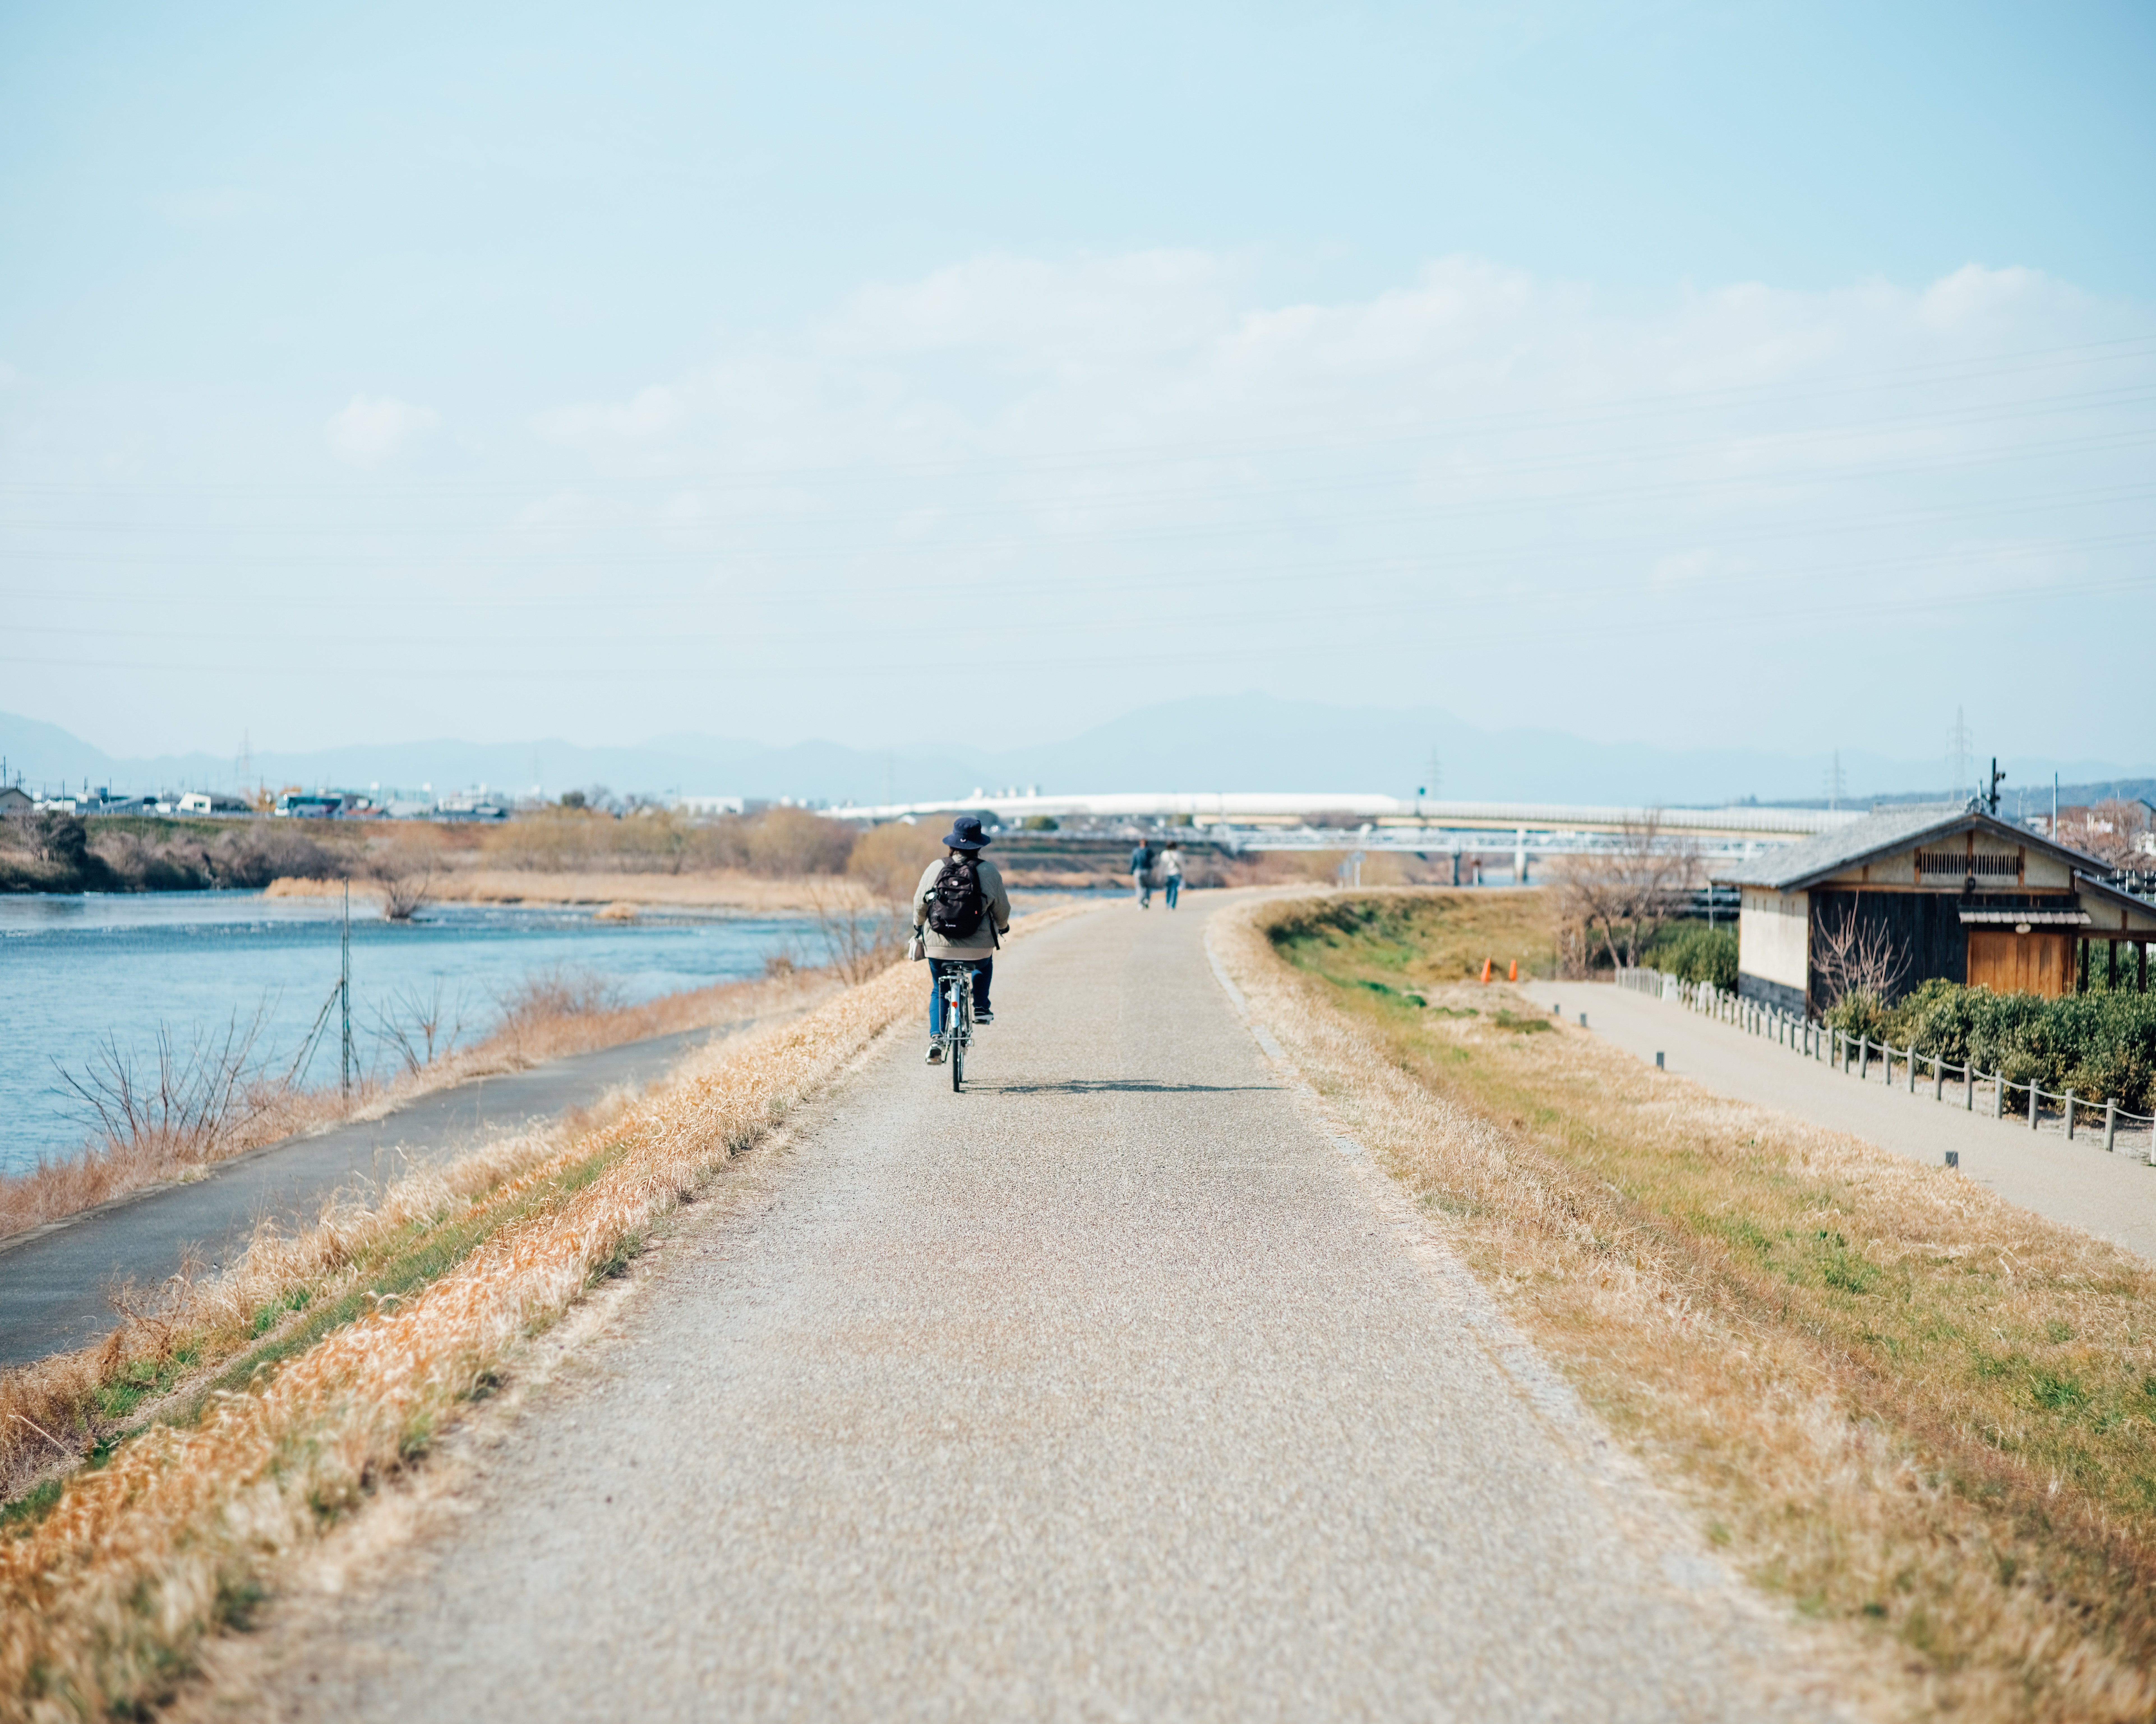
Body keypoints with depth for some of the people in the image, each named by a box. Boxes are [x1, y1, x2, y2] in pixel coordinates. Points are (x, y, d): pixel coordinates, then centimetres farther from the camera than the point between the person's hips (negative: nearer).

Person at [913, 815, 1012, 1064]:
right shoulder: (988, 871, -6)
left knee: (938, 991, 21)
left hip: (938, 947, 1)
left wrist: (918, 926, 26)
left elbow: (920, 904, 5)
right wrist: (1003, 926, 24)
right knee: (984, 965, 35)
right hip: (978, 947, -1)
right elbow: (1002, 908, 2)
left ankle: (936, 1038, 6)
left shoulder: (935, 868, -3)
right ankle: (981, 1008, 26)